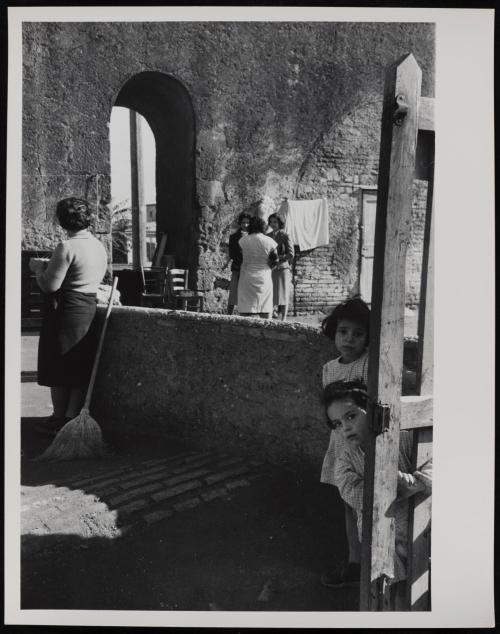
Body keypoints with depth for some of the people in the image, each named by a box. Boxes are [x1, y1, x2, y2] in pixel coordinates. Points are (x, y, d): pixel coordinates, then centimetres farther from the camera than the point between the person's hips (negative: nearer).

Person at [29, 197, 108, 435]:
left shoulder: (66, 247, -17)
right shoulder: (99, 247, 8)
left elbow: (50, 285, -18)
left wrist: (38, 267, 2)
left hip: (66, 313, -7)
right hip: (90, 310, 8)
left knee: (58, 370, 5)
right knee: (81, 369, 12)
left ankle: (59, 420, 14)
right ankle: (72, 417, 19)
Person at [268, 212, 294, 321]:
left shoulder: (284, 235, -2)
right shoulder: (268, 236, 12)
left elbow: (291, 254, -6)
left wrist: (278, 258, -16)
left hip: (282, 268, -4)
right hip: (270, 270, 4)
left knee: (283, 295, -1)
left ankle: (283, 320, 4)